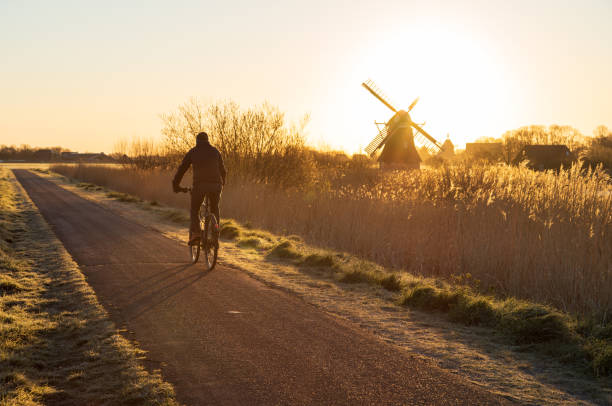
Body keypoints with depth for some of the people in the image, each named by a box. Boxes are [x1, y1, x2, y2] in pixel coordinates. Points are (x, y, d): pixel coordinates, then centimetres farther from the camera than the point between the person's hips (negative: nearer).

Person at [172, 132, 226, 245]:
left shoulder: (192, 152, 11)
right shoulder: (215, 151, 17)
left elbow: (182, 169, 12)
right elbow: (222, 170, 24)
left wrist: (175, 185, 21)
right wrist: (222, 184, 39)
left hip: (200, 185, -2)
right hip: (216, 185, 2)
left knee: (194, 210, 14)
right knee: (215, 209, 23)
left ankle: (195, 233, -7)